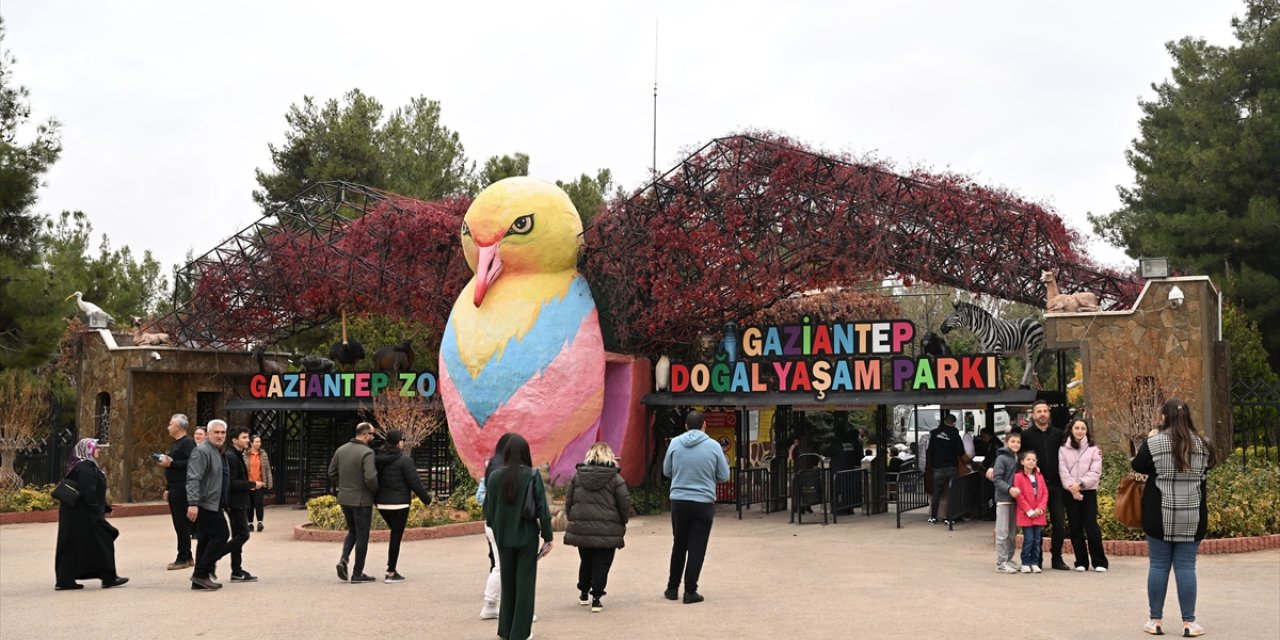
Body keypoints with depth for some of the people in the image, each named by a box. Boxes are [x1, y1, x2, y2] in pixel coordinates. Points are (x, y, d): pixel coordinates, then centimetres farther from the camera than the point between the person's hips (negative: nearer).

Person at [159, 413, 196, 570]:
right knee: (179, 523, 11)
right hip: (174, 488, 10)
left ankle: (183, 558, -4)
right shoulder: (175, 444, 20)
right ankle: (187, 557, 16)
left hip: (182, 488, -10)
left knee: (182, 523, -8)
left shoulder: (187, 442, -12)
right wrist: (167, 488, 23)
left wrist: (171, 463, -21)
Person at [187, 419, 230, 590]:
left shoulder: (218, 452, 18)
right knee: (221, 534, -11)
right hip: (206, 504, -10)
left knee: (207, 539, 10)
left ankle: (199, 579, 13)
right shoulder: (202, 451, -14)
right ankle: (201, 573, -7)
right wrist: (193, 503, -28)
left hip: (213, 504, 10)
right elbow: (193, 478, -22)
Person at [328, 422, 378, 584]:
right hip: (361, 500, -6)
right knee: (362, 536, 5)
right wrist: (376, 490, -7)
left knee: (352, 531, 23)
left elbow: (332, 473, 10)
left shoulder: (341, 450, 5)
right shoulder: (367, 453, -17)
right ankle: (357, 574, 10)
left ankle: (343, 559, 2)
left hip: (344, 499, 6)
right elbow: (370, 478, -26)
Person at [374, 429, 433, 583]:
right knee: (396, 537, 0)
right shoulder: (404, 460, -13)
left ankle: (391, 569, 16)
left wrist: (375, 499, 20)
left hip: (382, 503, 7)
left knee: (395, 534, 20)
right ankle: (391, 573, 1)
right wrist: (426, 498, 0)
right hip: (398, 504, -7)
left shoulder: (378, 459, 6)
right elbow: (415, 483, -12)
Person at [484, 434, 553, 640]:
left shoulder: (495, 477, -4)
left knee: (507, 583, 16)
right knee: (525, 584, 6)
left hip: (503, 537, 3)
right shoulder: (532, 475, -10)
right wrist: (548, 537, -3)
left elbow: (488, 509, 2)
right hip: (527, 536, -3)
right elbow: (542, 508, -11)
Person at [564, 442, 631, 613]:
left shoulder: (577, 476, 3)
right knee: (601, 565, 3)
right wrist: (621, 522, 10)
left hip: (581, 528, 4)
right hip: (607, 532, -3)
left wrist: (572, 520, 16)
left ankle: (583, 593, 31)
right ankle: (596, 598, 2)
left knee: (585, 562, 20)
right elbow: (625, 503, -6)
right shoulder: (615, 478, -6)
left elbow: (568, 501, 5)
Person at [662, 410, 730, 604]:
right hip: (703, 503, -2)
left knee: (679, 545, 17)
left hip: (679, 501, 3)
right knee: (697, 548, 5)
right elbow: (724, 476, -1)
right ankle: (690, 591, 5)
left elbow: (666, 471, 8)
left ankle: (672, 588, 24)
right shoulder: (713, 446, -7)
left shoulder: (675, 443, -2)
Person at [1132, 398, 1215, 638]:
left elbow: (1138, 466, 5)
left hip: (1160, 515, -2)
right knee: (1186, 566, 5)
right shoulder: (1202, 444, 3)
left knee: (1158, 565, 5)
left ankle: (1156, 620, 9)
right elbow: (1207, 469, 18)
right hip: (1193, 516, 2)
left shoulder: (1154, 442, -6)